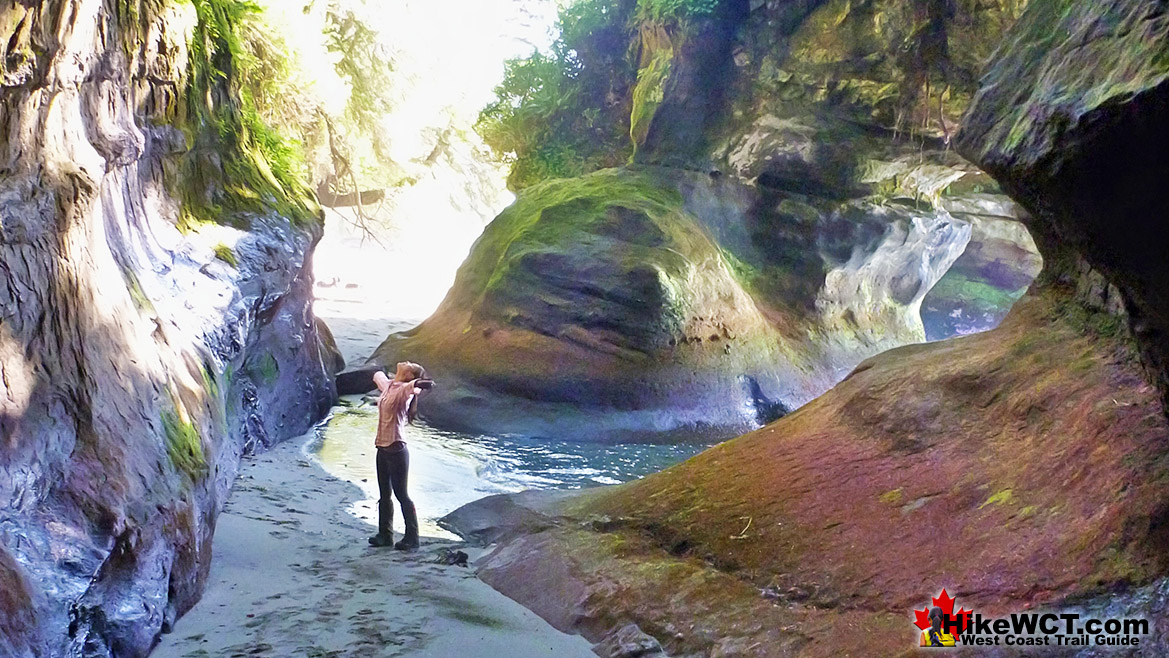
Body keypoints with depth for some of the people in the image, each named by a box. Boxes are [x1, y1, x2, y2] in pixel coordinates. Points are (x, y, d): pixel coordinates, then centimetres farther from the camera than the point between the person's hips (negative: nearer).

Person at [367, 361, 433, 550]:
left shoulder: (403, 391, -14)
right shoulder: (388, 386, 10)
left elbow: (409, 386, -39)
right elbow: (379, 376, 33)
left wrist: (418, 384, -60)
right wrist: (378, 375, 54)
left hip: (396, 449, -9)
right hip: (383, 449, 9)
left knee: (401, 494, -3)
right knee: (384, 494, 16)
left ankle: (412, 538, 4)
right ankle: (385, 535, 26)